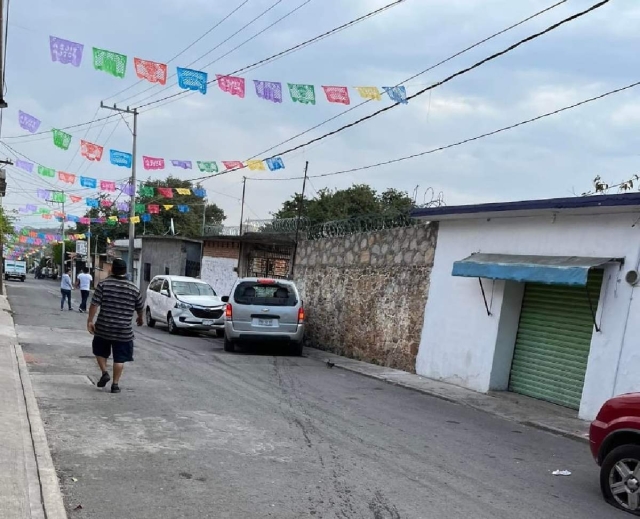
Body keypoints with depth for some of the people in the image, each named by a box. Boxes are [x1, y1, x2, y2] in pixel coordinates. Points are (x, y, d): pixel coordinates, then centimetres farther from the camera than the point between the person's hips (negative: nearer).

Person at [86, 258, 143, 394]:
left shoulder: (103, 285, -4)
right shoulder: (134, 289, 1)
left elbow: (94, 304, -10)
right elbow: (139, 308, 14)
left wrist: (90, 320, -3)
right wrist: (140, 319, 32)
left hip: (103, 328, 0)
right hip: (123, 331, 0)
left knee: (100, 352, 22)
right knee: (119, 358, 7)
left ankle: (104, 373, 7)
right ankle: (115, 384, 7)